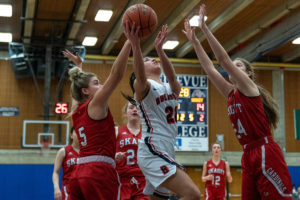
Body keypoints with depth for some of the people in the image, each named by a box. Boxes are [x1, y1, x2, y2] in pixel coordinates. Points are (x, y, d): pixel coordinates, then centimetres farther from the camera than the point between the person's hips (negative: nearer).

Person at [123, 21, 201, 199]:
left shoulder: (172, 89, 18)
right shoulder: (143, 86, 0)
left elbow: (172, 78, -6)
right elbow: (140, 77, -26)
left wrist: (159, 49, -22)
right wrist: (135, 45, -41)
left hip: (166, 153, 8)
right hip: (152, 151, -8)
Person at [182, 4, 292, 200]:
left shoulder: (249, 87, -2)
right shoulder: (231, 94, 17)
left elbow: (224, 60, -11)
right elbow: (209, 68, 15)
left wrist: (204, 27, -9)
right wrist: (194, 40, 12)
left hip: (266, 155, -8)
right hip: (249, 157, 8)